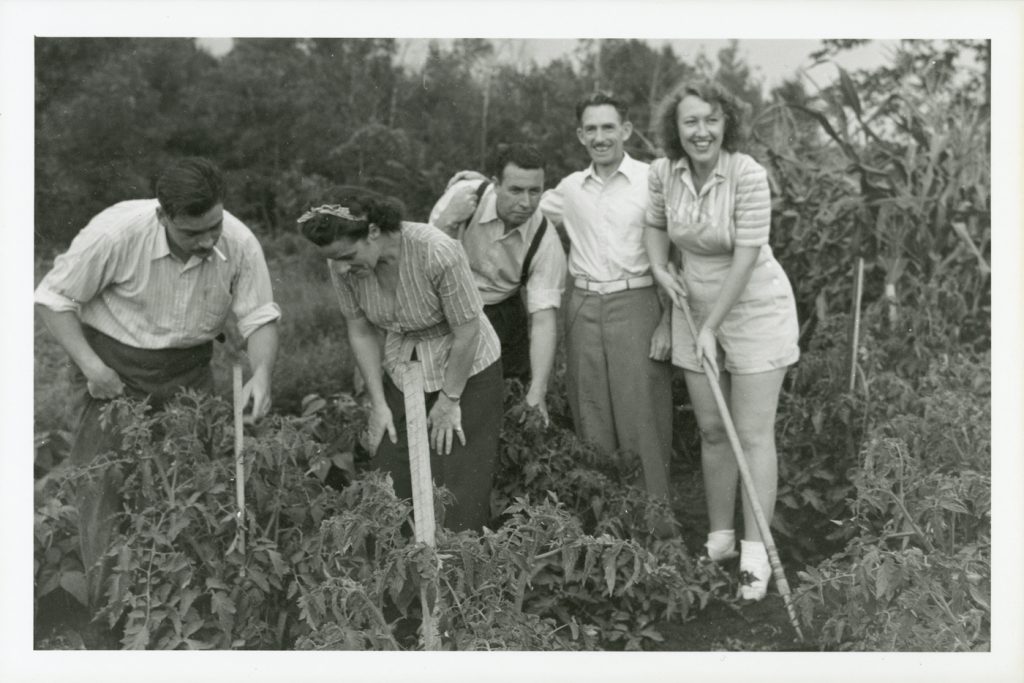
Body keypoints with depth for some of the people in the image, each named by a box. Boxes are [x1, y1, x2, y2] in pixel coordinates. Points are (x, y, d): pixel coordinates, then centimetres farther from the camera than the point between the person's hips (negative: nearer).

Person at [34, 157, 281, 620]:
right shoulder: (116, 232, -26)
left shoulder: (240, 244, -18)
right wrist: (91, 366, -22)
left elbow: (260, 317, -10)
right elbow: (55, 298, -14)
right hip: (112, 364, -2)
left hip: (188, 368, 3)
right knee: (104, 479, -2)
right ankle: (108, 603, 15)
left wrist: (262, 373, -28)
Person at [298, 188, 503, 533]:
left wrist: (449, 401, -12)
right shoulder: (343, 266, -14)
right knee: (392, 484, 2)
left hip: (466, 371, -4)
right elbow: (360, 332, -2)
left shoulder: (437, 252, -30)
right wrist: (378, 403, -2)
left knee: (460, 495, -4)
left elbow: (467, 333, -22)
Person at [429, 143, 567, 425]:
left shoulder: (545, 241, -21)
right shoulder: (463, 196, -21)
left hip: (501, 315, 1)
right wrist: (449, 221, -34)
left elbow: (543, 319, -24)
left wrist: (537, 392, -33)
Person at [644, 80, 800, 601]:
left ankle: (755, 553, 6)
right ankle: (719, 538, 24)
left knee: (753, 434, -3)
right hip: (694, 308, 5)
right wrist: (660, 267, -4)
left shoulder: (747, 174, -20)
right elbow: (655, 223, 14)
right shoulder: (663, 172, -5)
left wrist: (711, 327, -19)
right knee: (711, 430, 11)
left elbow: (746, 257, -20)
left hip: (754, 309, -5)